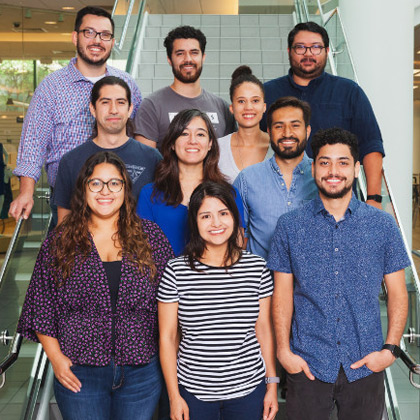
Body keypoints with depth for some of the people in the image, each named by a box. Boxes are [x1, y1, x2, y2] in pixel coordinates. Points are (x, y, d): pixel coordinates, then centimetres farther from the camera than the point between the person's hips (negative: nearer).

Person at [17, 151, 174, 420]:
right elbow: (41, 305, 3)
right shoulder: (59, 242, 0)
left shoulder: (151, 236, 1)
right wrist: (56, 357, -3)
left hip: (142, 371, 1)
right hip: (78, 373, 0)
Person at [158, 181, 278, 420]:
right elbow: (167, 337, -4)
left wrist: (272, 384, 3)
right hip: (193, 389, -1)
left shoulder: (257, 268, -1)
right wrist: (174, 397, -5)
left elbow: (264, 328, 4)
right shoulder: (176, 271, -7)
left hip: (249, 389, 1)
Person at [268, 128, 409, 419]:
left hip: (366, 365, 1)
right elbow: (282, 294, 1)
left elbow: (398, 293, 3)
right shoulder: (290, 226, 0)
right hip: (307, 365, 0)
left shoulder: (383, 225, 1)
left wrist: (390, 349, -7)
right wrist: (284, 351, -5)